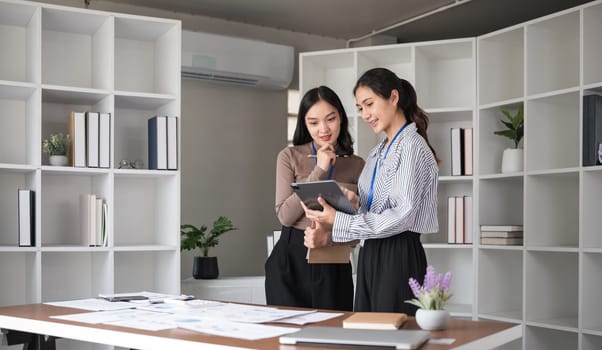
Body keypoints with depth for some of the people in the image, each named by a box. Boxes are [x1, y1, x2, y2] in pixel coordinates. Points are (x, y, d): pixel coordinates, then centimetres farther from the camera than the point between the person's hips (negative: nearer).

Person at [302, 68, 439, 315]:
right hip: (370, 255, 8)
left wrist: (338, 221, -19)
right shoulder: (377, 154, 18)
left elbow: (402, 216, -17)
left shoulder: (412, 146, -9)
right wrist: (328, 234, 0)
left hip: (399, 256, -8)